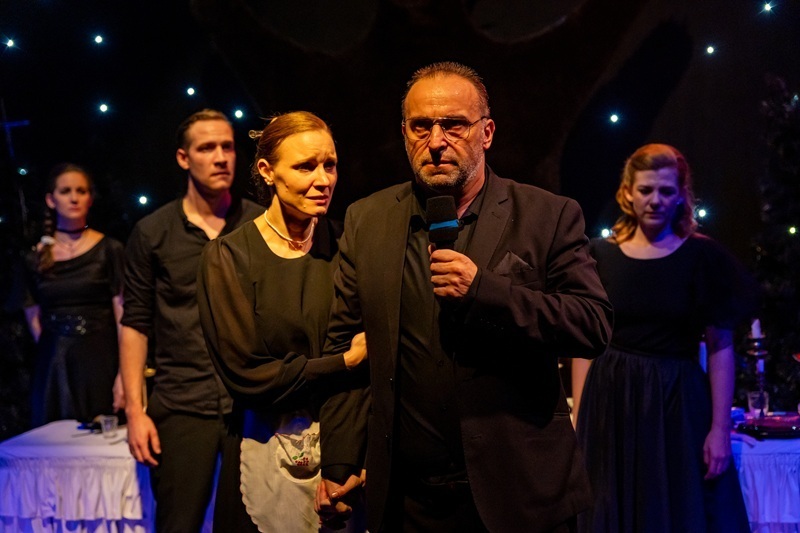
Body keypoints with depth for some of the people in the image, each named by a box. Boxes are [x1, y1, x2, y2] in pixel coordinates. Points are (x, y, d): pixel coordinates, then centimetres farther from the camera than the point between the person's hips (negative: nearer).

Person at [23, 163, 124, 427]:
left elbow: (123, 314, -6)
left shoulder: (109, 250, 0)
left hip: (99, 362, -2)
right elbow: (33, 316, 16)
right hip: (53, 368, 3)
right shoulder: (36, 258, 8)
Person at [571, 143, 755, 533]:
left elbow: (720, 348, -3)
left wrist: (720, 428, -9)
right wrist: (580, 417, -1)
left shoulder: (703, 257, -2)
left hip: (678, 405, -1)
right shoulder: (601, 256, 3)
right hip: (610, 405, 2)